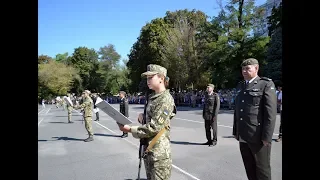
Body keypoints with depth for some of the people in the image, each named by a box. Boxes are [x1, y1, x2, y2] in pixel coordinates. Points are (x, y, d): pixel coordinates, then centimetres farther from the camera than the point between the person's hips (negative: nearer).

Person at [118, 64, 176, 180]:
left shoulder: (165, 99, -16)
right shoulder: (152, 97, 11)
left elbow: (154, 127, -22)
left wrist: (130, 129, -17)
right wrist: (142, 116, 1)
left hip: (159, 150, -8)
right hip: (148, 148, 9)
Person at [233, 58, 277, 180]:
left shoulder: (266, 84, -5)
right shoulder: (240, 86, 13)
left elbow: (271, 112, -12)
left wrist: (267, 136, -16)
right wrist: (236, 131, 13)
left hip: (258, 136, -5)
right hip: (243, 135, 6)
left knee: (262, 169, 9)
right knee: (249, 168, 16)